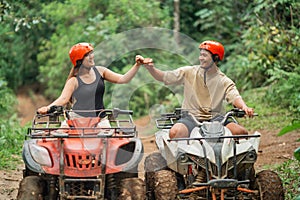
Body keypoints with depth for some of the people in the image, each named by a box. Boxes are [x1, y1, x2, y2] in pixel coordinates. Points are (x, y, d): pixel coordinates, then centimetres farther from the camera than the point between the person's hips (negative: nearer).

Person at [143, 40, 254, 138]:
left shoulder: (224, 81, 7)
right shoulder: (189, 72, 7)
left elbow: (234, 97, -9)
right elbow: (164, 77, 6)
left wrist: (244, 107, -31)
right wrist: (150, 68, -14)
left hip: (214, 119, 1)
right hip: (191, 117, -1)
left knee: (241, 132, -22)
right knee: (175, 132, -34)